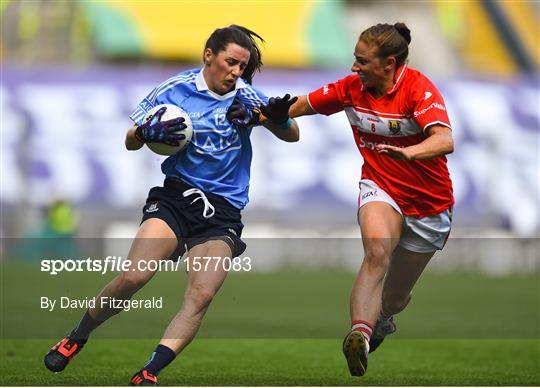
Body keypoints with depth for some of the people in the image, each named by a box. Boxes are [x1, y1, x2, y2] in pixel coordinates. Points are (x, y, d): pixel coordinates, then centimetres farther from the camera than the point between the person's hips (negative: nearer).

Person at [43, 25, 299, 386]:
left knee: (201, 295, -18)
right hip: (177, 195, -1)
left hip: (223, 211, 1)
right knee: (133, 277, -18)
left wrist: (278, 118, -16)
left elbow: (292, 136, 7)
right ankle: (76, 339, 5)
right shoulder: (175, 89, 1)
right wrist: (147, 132, -16)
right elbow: (131, 142, 8)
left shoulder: (246, 96, 4)